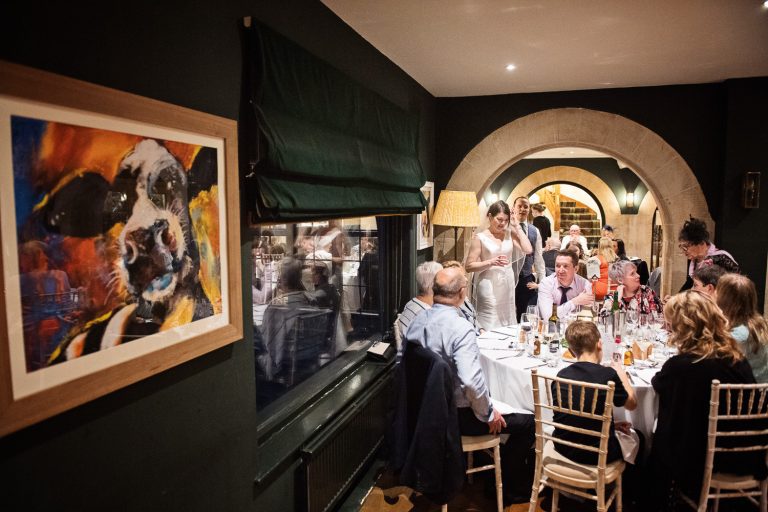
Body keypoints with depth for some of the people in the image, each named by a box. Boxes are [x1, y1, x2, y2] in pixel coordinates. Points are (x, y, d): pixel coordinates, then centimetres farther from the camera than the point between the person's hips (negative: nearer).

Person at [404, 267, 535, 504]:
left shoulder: (417, 321, -3)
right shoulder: (460, 327, -26)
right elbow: (471, 381, -34)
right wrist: (488, 415, -16)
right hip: (456, 416, -8)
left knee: (491, 396, 30)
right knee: (527, 421, 3)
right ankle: (510, 488, 21)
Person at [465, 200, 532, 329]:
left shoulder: (510, 233, 7)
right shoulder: (480, 238, -6)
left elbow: (528, 250, -8)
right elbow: (469, 266, -8)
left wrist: (517, 226, -3)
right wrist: (491, 262, -20)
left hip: (508, 285, 5)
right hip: (489, 287, -4)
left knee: (508, 327, 12)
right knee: (490, 329, -4)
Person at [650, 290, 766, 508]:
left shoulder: (679, 365, -26)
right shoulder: (739, 360, -8)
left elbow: (657, 384, -3)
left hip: (698, 463, -5)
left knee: (658, 442, 23)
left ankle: (658, 504, 36)